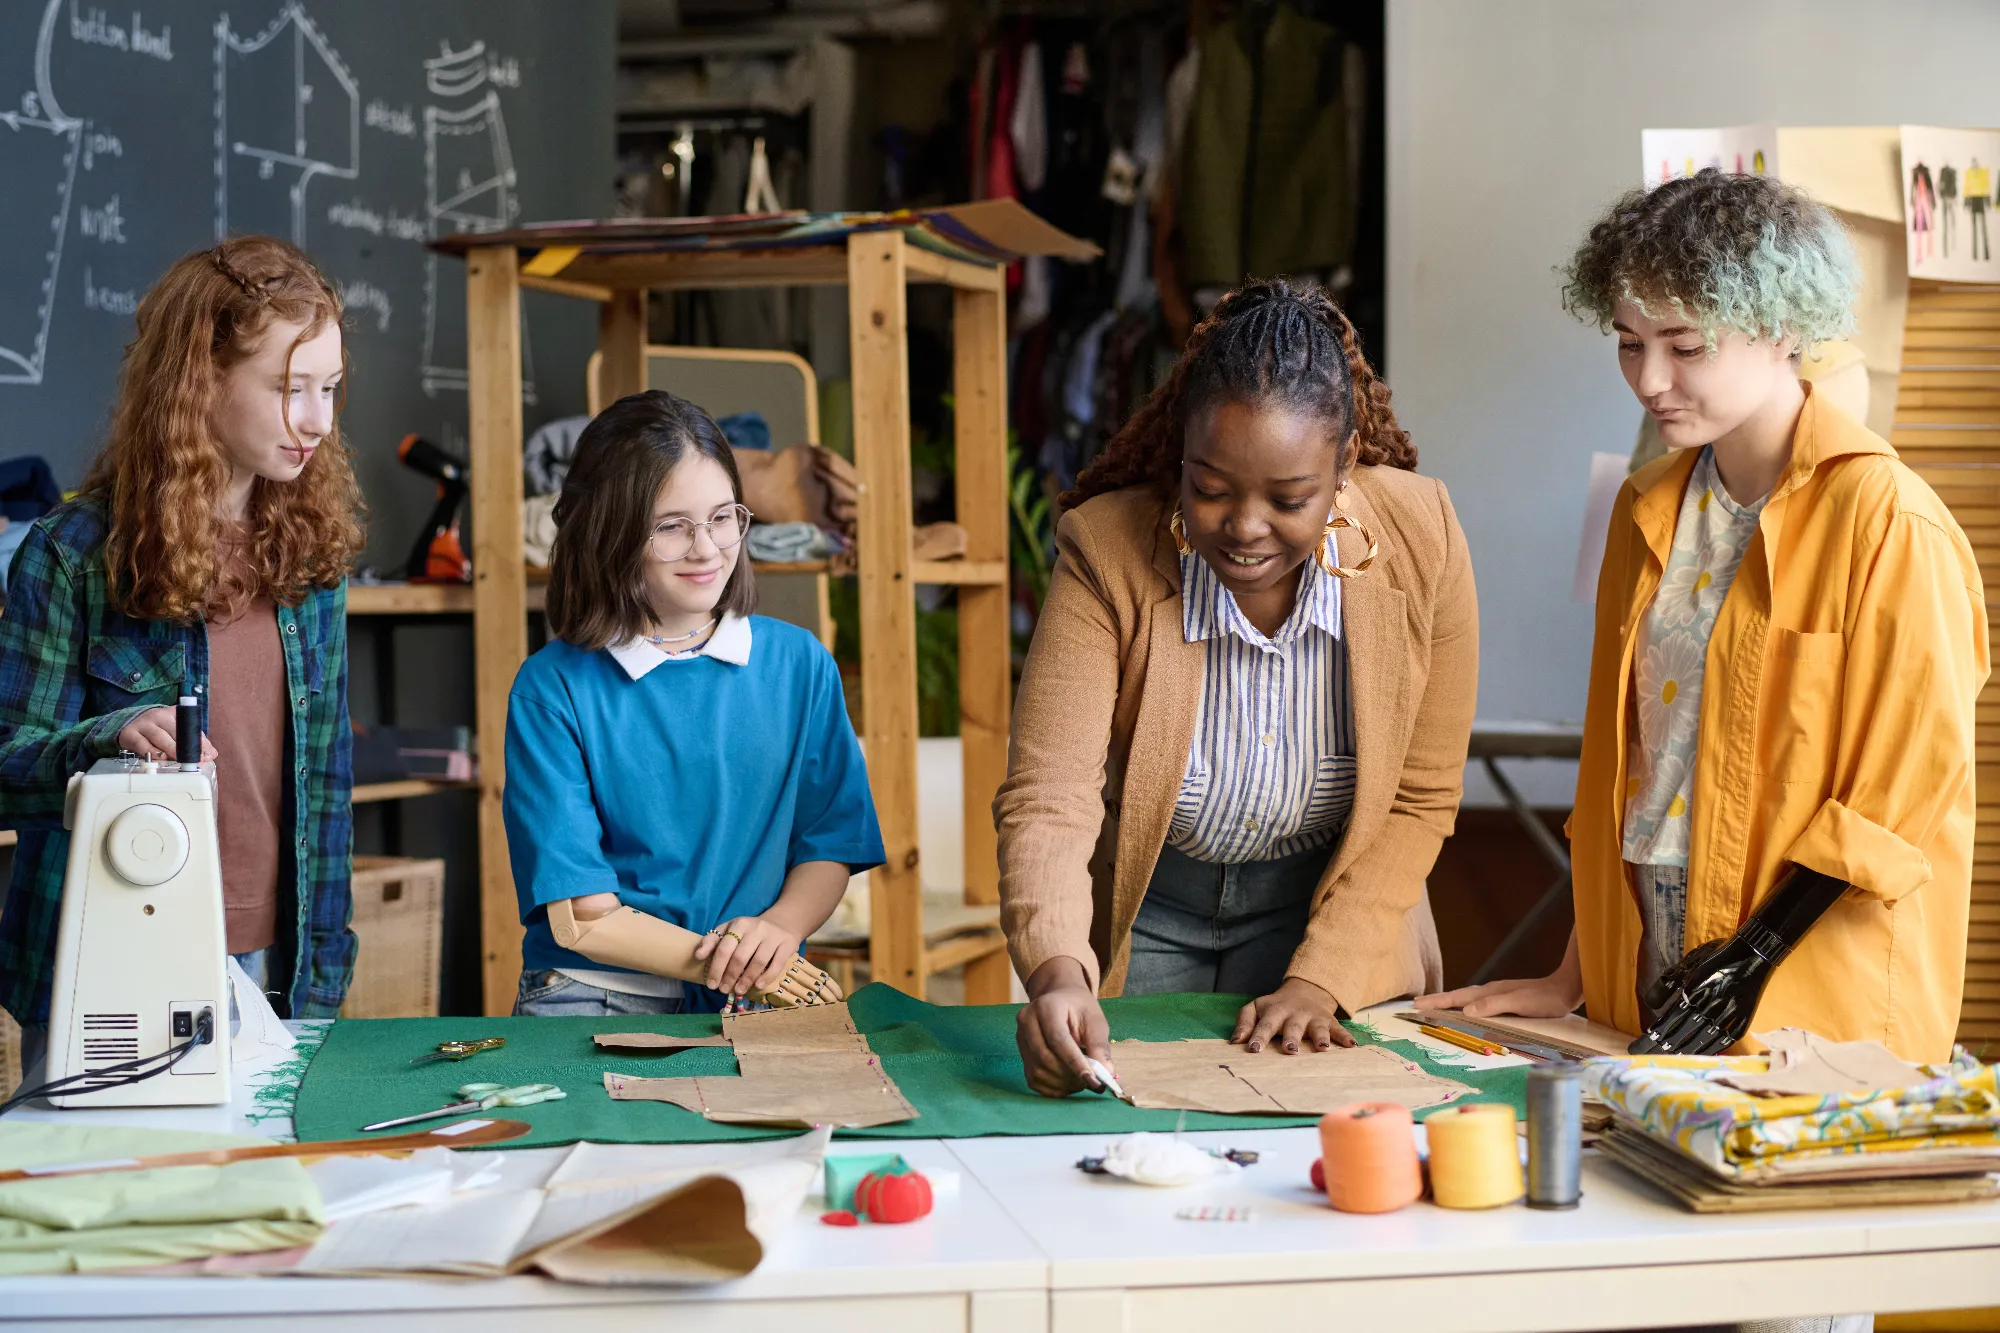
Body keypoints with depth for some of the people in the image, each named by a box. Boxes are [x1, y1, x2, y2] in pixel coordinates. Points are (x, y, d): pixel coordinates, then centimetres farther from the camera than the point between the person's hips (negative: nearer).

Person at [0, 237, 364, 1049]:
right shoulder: (73, 554, -8)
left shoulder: (313, 550, 5)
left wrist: (325, 976, 7)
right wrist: (110, 740, -28)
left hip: (270, 973, 4)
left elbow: (325, 777, 9)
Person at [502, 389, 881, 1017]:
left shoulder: (800, 665, 9)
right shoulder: (551, 687, -2)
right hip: (593, 997, -1)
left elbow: (829, 847, 10)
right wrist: (729, 965, -16)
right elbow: (583, 918, -7)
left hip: (765, 997, 2)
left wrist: (779, 929, -12)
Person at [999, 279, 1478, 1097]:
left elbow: (1421, 800, -11)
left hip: (1327, 899, 1)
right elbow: (1048, 794, -30)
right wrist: (1058, 973, -47)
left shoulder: (1422, 537, -20)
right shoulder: (1106, 551, -25)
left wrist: (1320, 977, -18)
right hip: (1141, 910, 0)